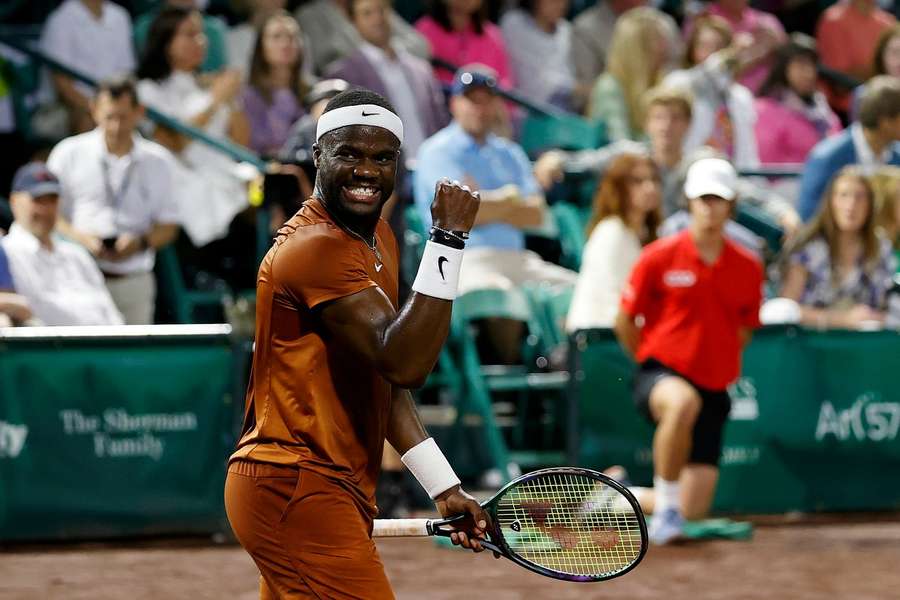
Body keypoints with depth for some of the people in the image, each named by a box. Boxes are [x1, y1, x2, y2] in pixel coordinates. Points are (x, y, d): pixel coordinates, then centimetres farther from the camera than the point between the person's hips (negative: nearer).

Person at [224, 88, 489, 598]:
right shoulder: (316, 247, -17)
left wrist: (444, 487, 10)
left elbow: (385, 381, 16)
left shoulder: (377, 238, 14)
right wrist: (448, 240, -27)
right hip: (299, 490, -10)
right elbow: (404, 363, -28)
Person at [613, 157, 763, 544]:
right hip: (661, 372, -4)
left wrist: (719, 368, 14)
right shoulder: (659, 257, -5)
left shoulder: (748, 268, 3)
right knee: (683, 401, -44)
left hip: (713, 391, 4)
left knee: (694, 510, -1)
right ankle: (666, 504, -25)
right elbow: (625, 323, 4)